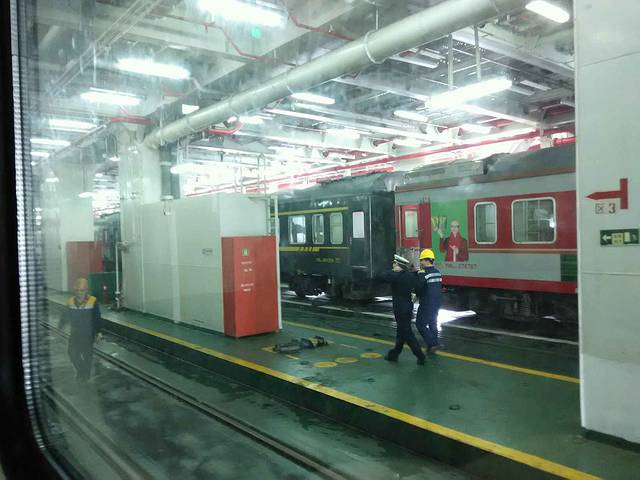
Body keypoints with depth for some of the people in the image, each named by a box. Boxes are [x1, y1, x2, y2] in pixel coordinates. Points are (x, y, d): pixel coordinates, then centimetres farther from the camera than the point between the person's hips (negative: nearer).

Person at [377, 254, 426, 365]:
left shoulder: (396, 276, -20)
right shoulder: (411, 276, 3)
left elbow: (381, 277, -16)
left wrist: (393, 271, -6)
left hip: (401, 309, -9)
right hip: (408, 308, 9)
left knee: (407, 334, -2)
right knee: (401, 332, 17)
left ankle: (420, 356, -1)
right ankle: (394, 354, 30)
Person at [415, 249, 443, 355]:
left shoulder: (423, 274, -18)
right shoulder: (438, 272, 7)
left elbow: (418, 288, -18)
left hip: (426, 304, -8)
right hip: (436, 303, 8)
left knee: (420, 324, 2)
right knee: (433, 324, 17)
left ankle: (433, 343, -5)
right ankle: (432, 346, 23)